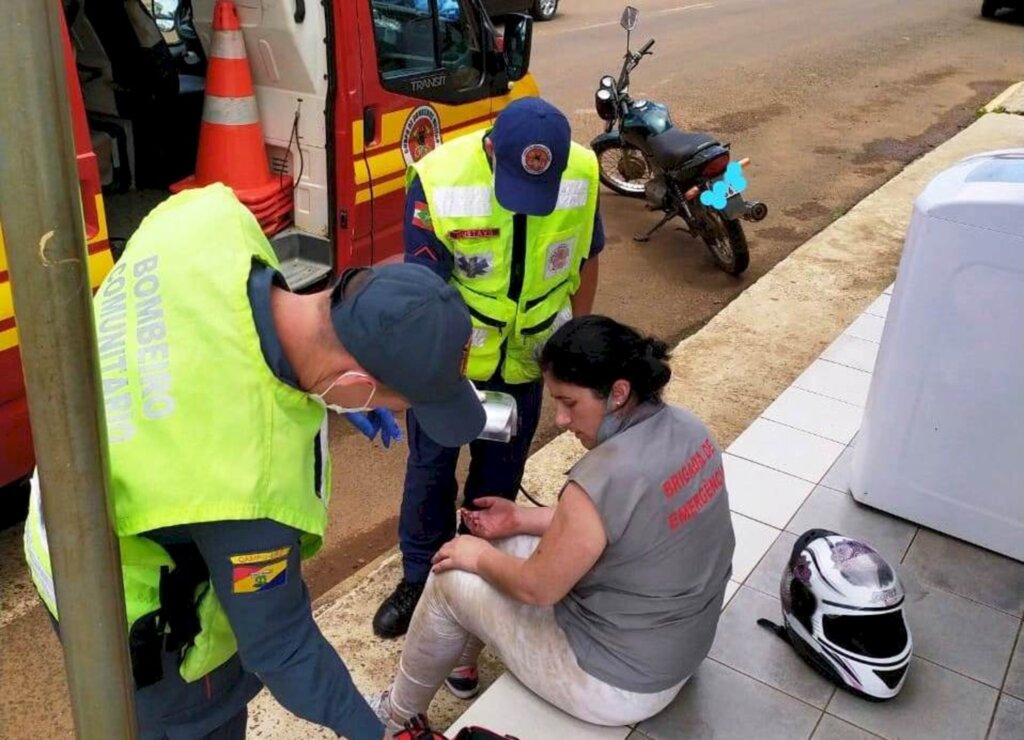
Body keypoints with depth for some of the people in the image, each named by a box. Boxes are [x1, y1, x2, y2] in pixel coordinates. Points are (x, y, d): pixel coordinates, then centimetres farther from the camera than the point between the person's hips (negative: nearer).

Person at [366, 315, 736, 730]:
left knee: (452, 578, 7)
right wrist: (522, 519, 7)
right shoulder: (687, 429, -7)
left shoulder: (603, 478, -33)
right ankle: (462, 667, 40)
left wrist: (480, 556, 0)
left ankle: (399, 714, 32)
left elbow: (537, 588, -19)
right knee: (507, 545, 19)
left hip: (619, 683, -8)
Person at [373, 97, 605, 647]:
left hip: (525, 358, 2)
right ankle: (419, 578, 33)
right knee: (430, 470, 12)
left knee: (499, 474, 17)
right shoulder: (438, 180, -28)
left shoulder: (582, 174, -18)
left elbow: (585, 262, 0)